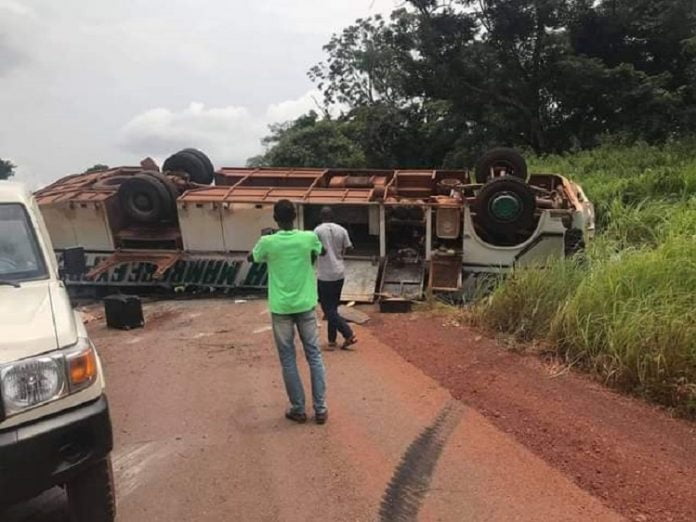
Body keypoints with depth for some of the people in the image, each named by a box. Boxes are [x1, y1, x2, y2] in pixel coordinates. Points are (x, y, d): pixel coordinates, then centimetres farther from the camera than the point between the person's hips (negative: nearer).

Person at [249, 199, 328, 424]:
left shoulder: (267, 242, -11)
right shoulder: (309, 238, -8)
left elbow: (251, 258, 12)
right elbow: (321, 252, 16)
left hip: (281, 308, -1)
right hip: (305, 306, 1)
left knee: (288, 360, 10)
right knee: (314, 356, 11)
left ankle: (298, 409, 19)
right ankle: (320, 408, 15)